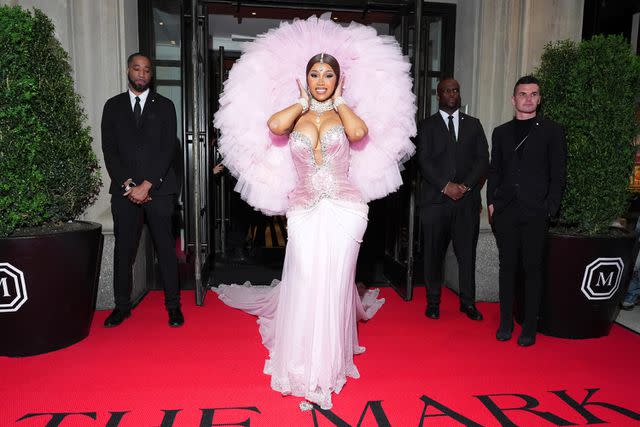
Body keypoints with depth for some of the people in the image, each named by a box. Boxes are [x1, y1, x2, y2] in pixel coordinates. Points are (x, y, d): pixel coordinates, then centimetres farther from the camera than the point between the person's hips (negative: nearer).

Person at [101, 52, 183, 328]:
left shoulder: (164, 106, 7)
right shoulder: (113, 106, 12)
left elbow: (168, 148, -2)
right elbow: (109, 149, 5)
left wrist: (147, 185, -11)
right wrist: (128, 184, -8)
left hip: (159, 189, -1)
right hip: (125, 191, 2)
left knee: (165, 247, 1)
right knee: (123, 248, 5)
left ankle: (173, 305, 9)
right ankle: (122, 305, 18)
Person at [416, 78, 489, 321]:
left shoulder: (473, 124, 16)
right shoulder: (427, 126, 8)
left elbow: (483, 159, 7)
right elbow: (424, 161, -2)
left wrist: (465, 185, -7)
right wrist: (445, 186, -12)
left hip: (467, 200, 2)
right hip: (436, 199, -2)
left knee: (467, 252, 4)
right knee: (434, 253, 3)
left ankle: (468, 302, 15)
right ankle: (433, 302, 15)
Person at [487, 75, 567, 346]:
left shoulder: (552, 131, 6)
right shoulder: (501, 132, 15)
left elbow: (558, 174, 3)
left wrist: (551, 208, -6)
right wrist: (491, 202, 5)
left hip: (535, 212, -2)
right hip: (505, 211, 3)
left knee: (533, 268, 1)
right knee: (507, 266, 7)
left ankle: (529, 327, 11)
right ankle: (505, 322, 15)